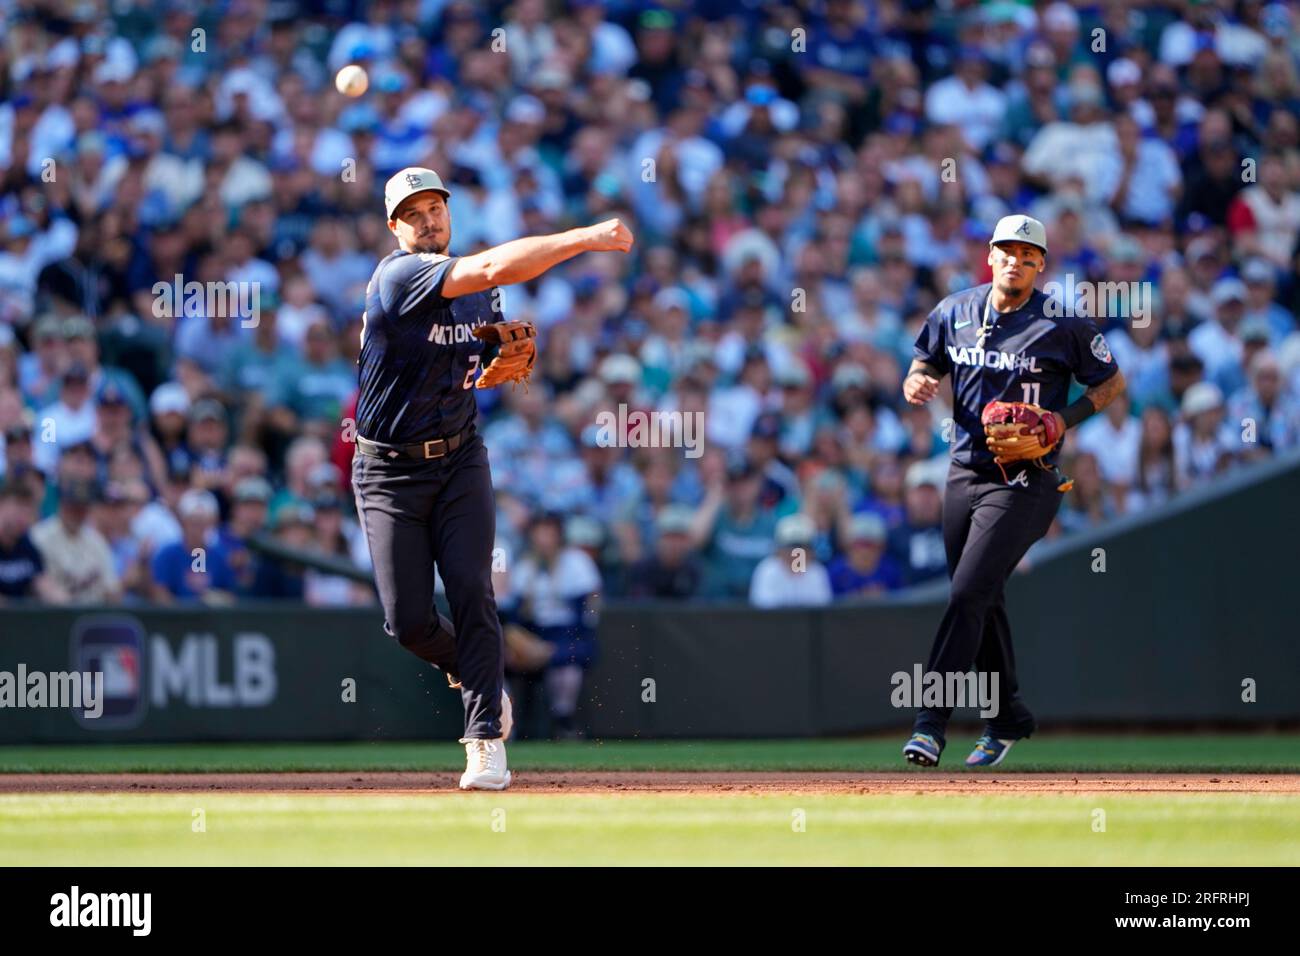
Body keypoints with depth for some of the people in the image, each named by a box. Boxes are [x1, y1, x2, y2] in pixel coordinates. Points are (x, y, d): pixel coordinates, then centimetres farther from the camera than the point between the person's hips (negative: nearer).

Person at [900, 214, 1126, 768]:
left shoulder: (1063, 324, -7)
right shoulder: (955, 312, 6)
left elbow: (1112, 381, 2)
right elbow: (923, 367, 17)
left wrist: (1065, 419, -13)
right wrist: (916, 384, -7)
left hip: (1025, 482, -6)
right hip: (964, 473, 6)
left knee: (969, 595, -16)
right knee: (982, 603, 13)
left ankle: (931, 722, -18)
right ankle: (1009, 718, 30)